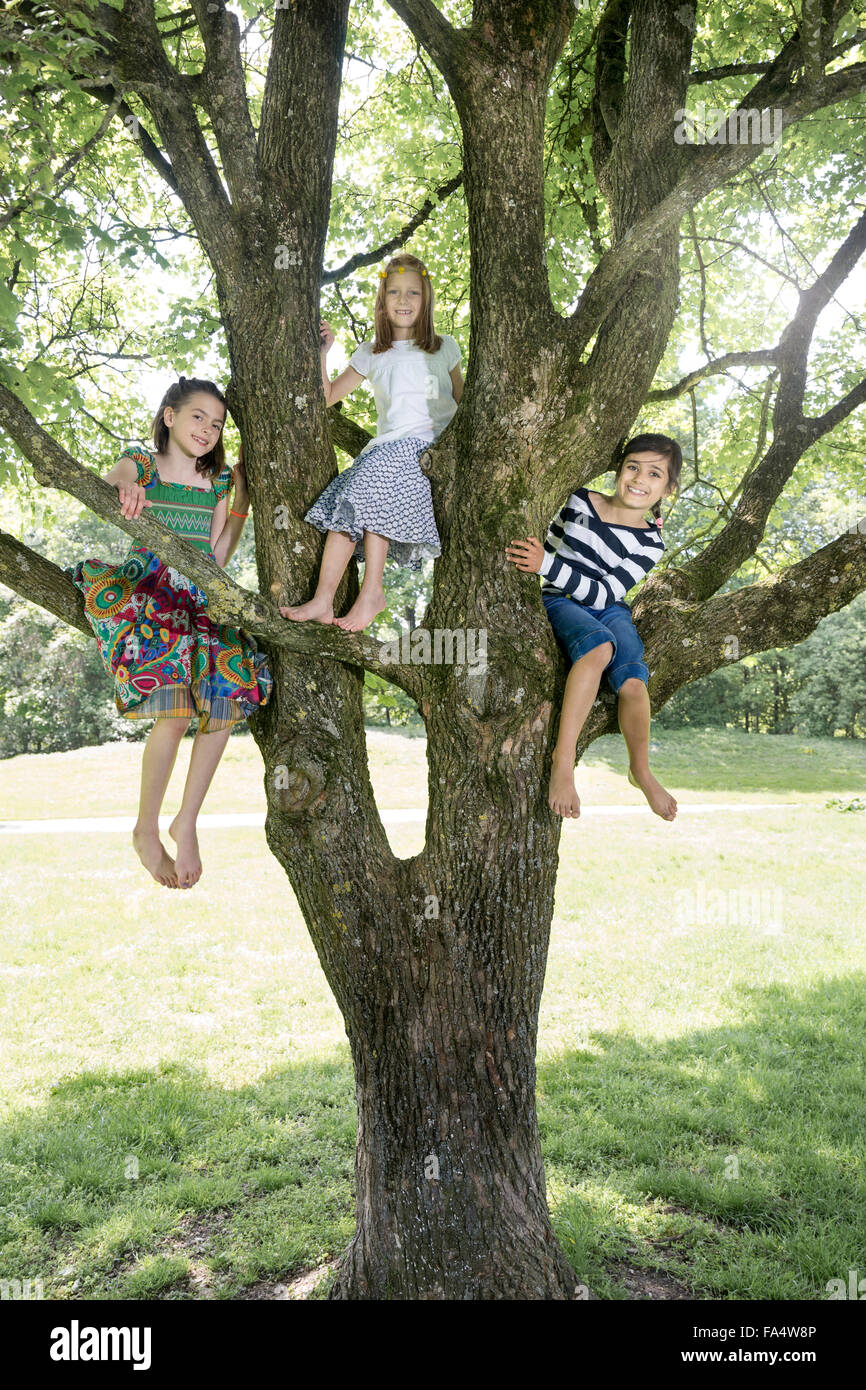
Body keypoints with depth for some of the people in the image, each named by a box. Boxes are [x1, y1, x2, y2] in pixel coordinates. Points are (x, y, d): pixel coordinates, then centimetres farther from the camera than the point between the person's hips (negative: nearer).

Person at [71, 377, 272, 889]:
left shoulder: (218, 481, 16)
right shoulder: (140, 462, 4)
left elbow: (216, 559, 14)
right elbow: (105, 485, -21)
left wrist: (241, 500, 8)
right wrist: (125, 488, -45)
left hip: (197, 603, 5)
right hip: (140, 595, -4)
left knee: (229, 688, -22)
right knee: (175, 710, -26)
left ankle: (187, 823, -7)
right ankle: (146, 830, -5)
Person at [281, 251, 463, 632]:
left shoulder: (444, 348, 12)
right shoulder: (371, 354, 15)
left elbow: (463, 402, 18)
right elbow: (327, 396, 15)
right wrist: (322, 353, 2)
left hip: (436, 447, -3)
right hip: (389, 447, 3)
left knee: (373, 475, -31)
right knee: (348, 504, -23)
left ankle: (372, 591, -30)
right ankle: (322, 600, -26)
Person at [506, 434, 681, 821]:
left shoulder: (650, 543, -3)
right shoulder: (579, 502, 0)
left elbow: (604, 593, -15)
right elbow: (547, 545, 17)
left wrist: (547, 564, -24)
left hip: (610, 611, 2)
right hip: (559, 604, -1)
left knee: (632, 680, -29)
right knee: (600, 644, -38)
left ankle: (641, 771, -1)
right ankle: (563, 760, -38)